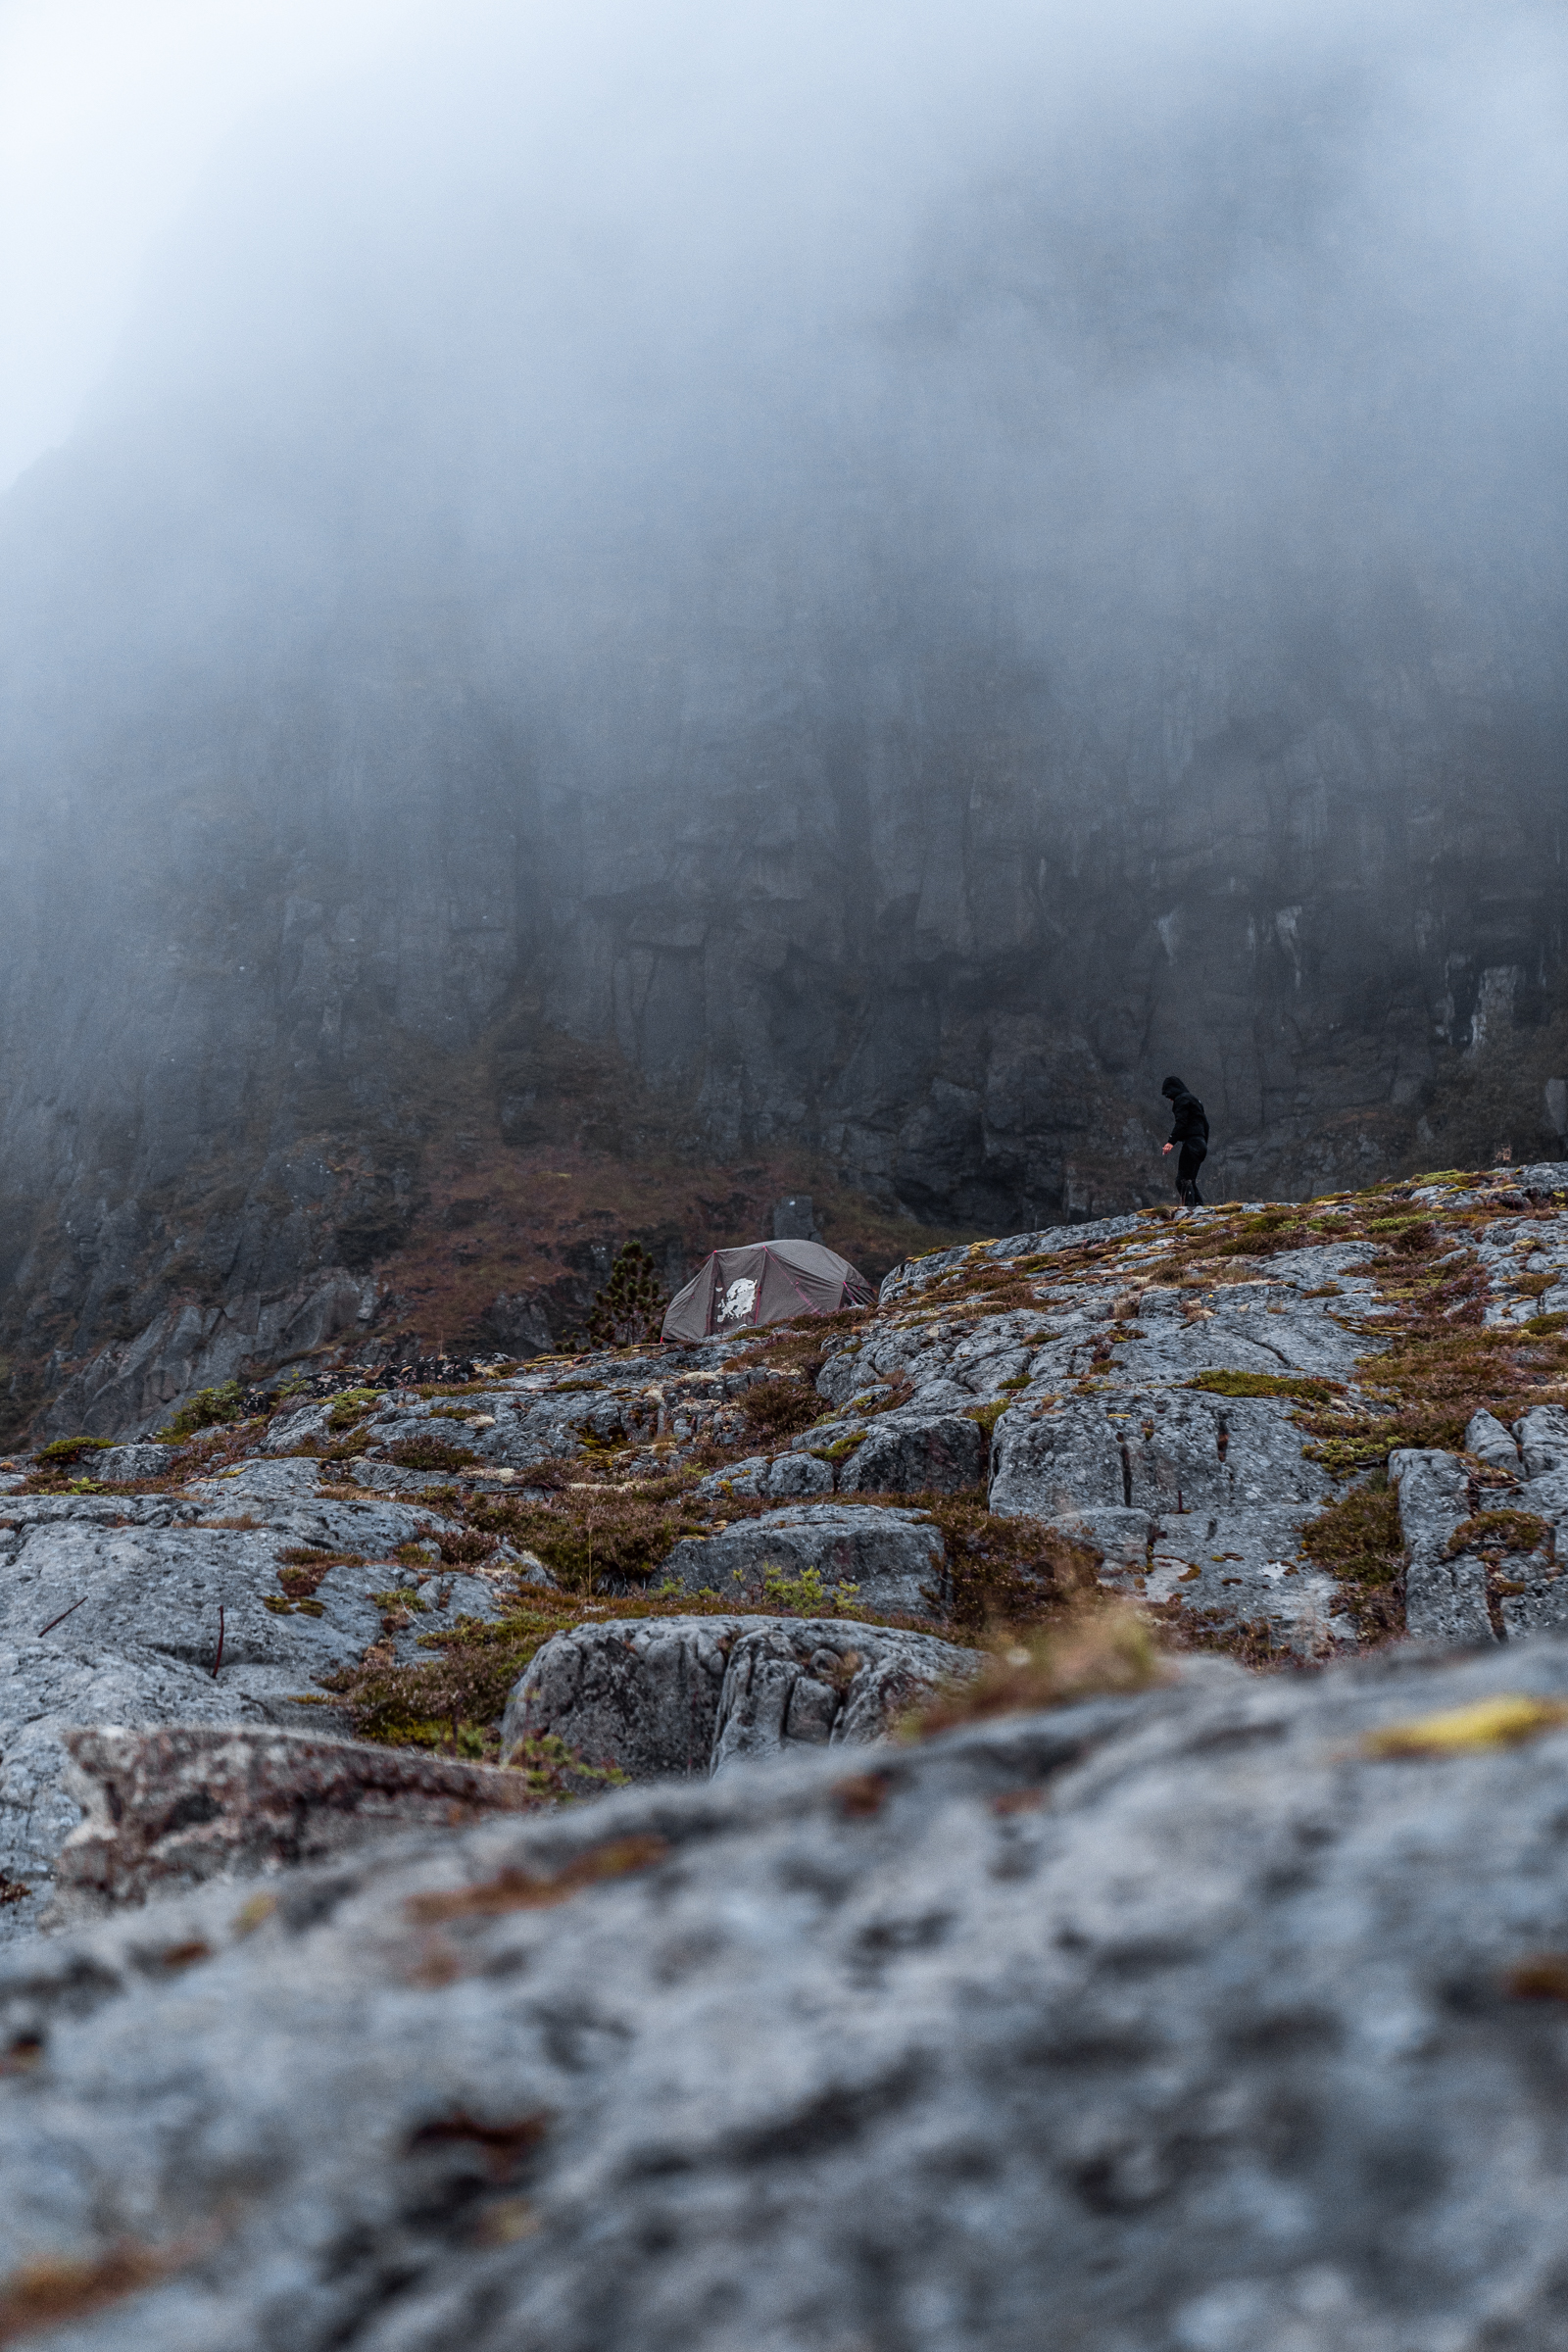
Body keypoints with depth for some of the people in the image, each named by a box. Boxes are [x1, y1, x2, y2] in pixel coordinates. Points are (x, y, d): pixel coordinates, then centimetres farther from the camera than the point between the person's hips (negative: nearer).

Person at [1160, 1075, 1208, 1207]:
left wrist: (1171, 1141, -24)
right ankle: (1198, 1205, 1)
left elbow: (1181, 1123, -17)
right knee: (1190, 1180, 10)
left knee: (1183, 1180, -15)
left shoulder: (1181, 1099, -3)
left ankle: (1188, 1207, -25)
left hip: (1191, 1143, -10)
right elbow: (1205, 1124, 27)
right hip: (1201, 1144, 10)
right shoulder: (1194, 1099, 26)